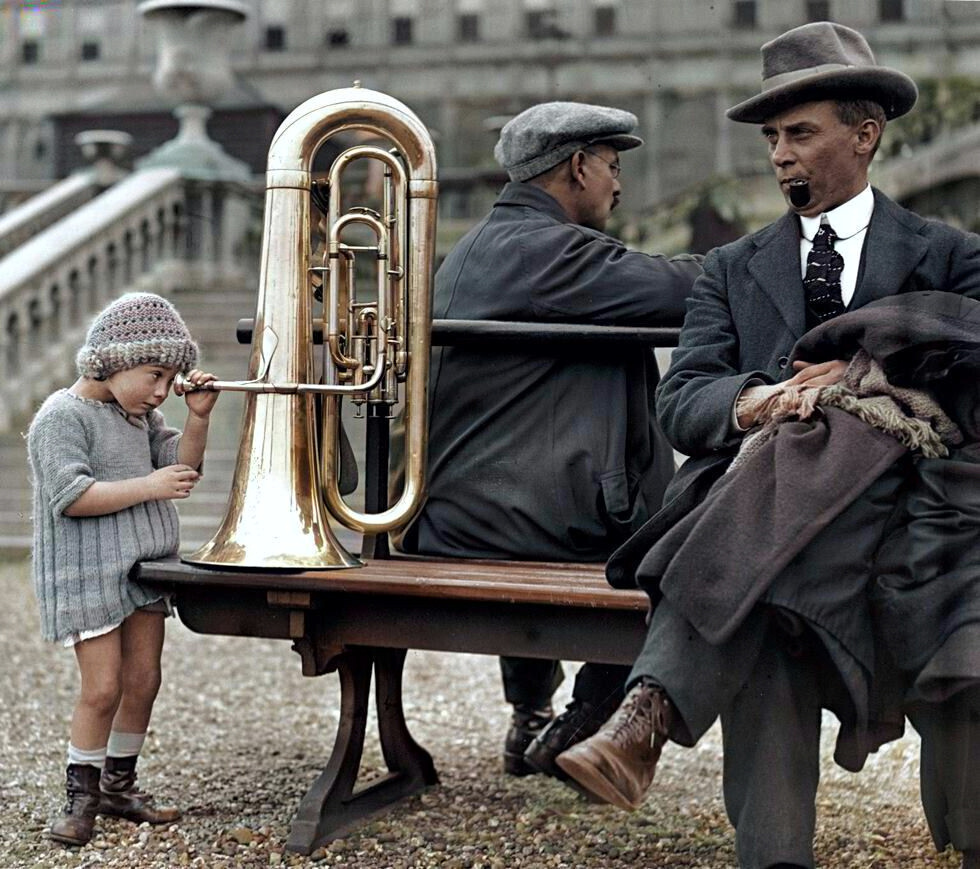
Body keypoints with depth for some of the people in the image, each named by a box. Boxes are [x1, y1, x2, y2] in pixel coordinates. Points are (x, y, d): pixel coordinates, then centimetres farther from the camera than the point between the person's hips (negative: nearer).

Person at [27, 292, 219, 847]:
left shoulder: (142, 415, 12)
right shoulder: (63, 416, -13)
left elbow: (182, 469, 10)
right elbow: (69, 496, -22)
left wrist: (197, 418, -6)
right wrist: (147, 487, -21)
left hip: (144, 570, 8)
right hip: (87, 577, -8)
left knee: (143, 680, 9)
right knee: (103, 688, -7)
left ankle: (119, 785, 24)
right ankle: (82, 797, 8)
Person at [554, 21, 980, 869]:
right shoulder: (733, 270, 23)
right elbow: (680, 401, 8)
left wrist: (873, 374, -16)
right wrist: (750, 401, -16)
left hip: (887, 503, -2)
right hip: (748, 491, 2)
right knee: (768, 602, -35)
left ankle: (650, 711, -49)